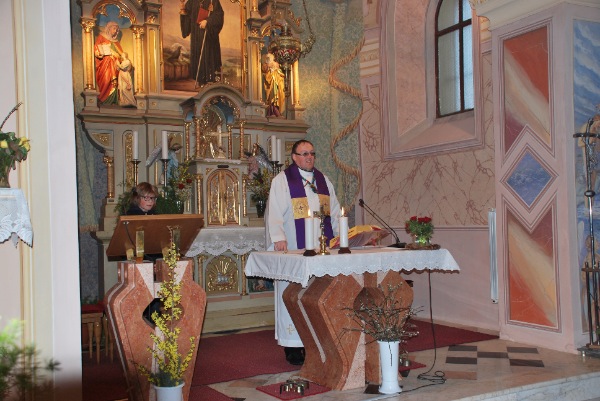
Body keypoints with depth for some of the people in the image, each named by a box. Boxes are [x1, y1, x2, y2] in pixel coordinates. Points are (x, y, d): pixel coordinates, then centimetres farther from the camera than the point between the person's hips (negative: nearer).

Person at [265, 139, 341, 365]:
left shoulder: (323, 180, 17)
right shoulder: (281, 181, 1)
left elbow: (334, 211, 19)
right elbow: (275, 211, -6)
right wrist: (278, 238, -18)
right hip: (294, 248, -5)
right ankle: (293, 347, 3)